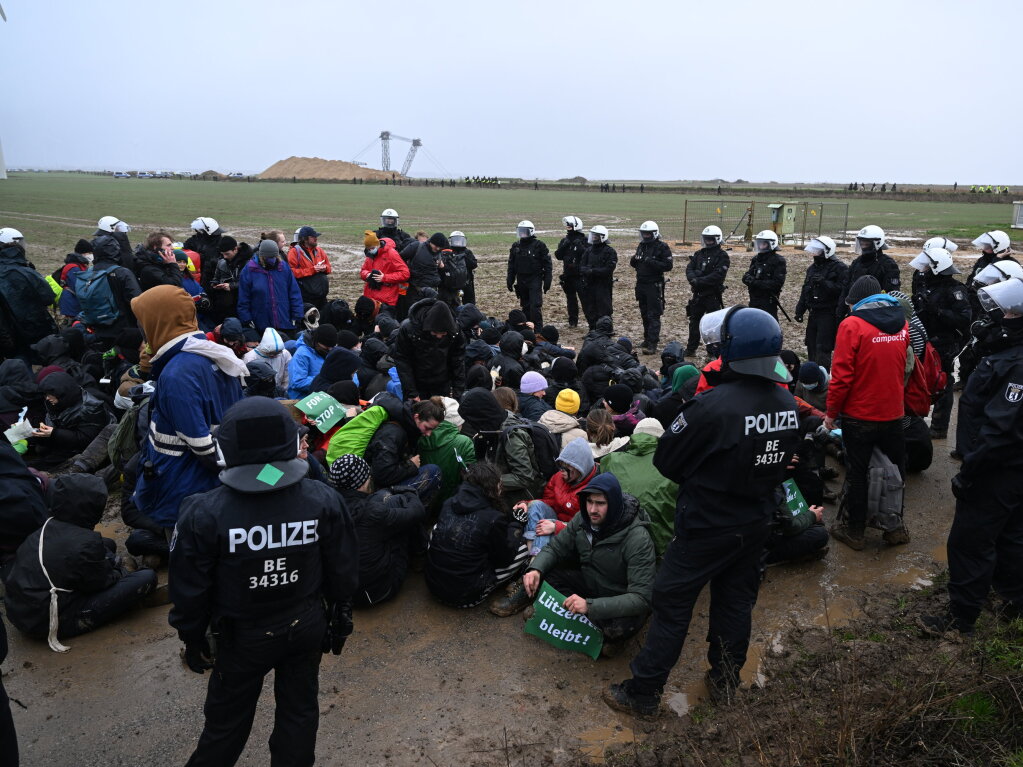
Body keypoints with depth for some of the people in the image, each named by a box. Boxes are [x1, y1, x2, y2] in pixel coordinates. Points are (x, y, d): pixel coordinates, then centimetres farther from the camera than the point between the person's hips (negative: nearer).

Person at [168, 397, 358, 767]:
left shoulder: (204, 514, -24)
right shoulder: (324, 501, -18)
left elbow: (190, 590, -12)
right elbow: (343, 573, -6)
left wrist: (193, 640, 6)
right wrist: (339, 620, 11)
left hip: (242, 636, -1)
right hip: (307, 626, 2)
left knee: (227, 719, 21)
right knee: (299, 708, 22)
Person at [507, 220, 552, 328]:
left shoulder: (539, 245, -4)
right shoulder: (516, 247, 10)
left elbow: (547, 264, -3)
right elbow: (511, 265, 16)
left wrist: (547, 280, -8)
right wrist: (510, 281, 11)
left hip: (535, 280, -5)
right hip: (521, 281, 5)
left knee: (535, 306, -12)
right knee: (526, 307, 12)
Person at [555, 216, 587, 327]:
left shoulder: (584, 241, -6)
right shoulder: (565, 240, 10)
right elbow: (558, 256, 4)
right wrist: (563, 246, -11)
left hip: (580, 275, -6)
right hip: (568, 275, 6)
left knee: (584, 298, -9)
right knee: (571, 298, 13)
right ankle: (573, 321, 22)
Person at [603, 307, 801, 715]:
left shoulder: (712, 406, -28)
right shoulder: (787, 403, -7)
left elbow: (665, 460, -16)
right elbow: (780, 461, 8)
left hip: (706, 525, -6)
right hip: (756, 523, 6)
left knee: (672, 604, 6)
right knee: (736, 599, 22)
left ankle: (642, 692, 18)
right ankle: (725, 678, 39)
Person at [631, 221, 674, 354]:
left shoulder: (662, 247, -8)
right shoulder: (641, 246, 14)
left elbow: (668, 266, -15)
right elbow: (636, 264, 21)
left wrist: (652, 262, -25)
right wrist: (634, 261, -2)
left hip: (654, 286, -7)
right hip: (641, 284, 7)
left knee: (653, 315, -9)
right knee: (644, 314, 14)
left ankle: (652, 344, -11)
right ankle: (648, 339, 25)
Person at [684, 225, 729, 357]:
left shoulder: (721, 256, -7)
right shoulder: (699, 254, 13)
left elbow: (718, 275, -18)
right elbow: (689, 269, 3)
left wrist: (700, 281, -22)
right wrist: (693, 279, -18)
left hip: (713, 295, -6)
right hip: (698, 293, 6)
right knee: (694, 321, 12)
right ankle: (691, 348, 21)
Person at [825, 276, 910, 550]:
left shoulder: (852, 325, -16)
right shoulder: (901, 323, 2)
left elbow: (842, 375, -18)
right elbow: (905, 368, 13)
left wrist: (832, 412, -8)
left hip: (859, 415, -5)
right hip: (894, 414, 5)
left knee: (857, 474, 9)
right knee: (895, 471, 18)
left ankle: (855, 531, 20)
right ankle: (895, 527, 31)